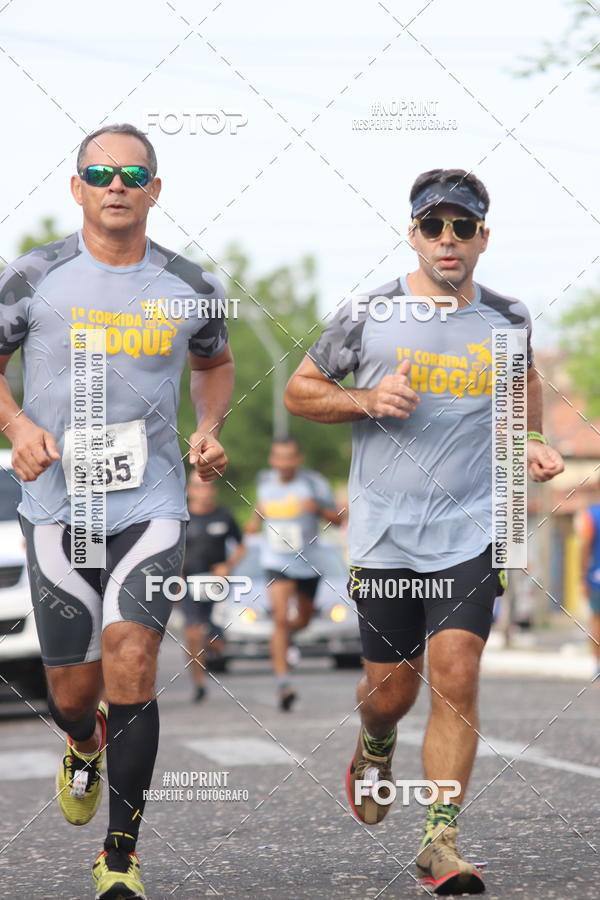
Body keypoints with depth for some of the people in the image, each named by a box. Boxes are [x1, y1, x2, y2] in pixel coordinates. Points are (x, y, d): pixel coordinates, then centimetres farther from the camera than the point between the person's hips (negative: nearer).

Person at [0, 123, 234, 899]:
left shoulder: (191, 288, 3)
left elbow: (214, 363, 22)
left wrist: (209, 429, 4)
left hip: (151, 506, 0)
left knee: (130, 669, -15)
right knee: (72, 692, 6)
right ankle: (85, 747, 46)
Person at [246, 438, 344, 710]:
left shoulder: (313, 482, -10)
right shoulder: (265, 480, -1)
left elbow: (338, 519, -6)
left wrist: (318, 508, -26)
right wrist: (255, 521, 2)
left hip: (307, 563, 1)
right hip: (276, 563, -1)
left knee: (303, 620, 19)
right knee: (280, 618, -18)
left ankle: (285, 635, 56)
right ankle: (283, 682, -22)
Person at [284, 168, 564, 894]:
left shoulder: (507, 318, 3)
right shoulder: (367, 316, -4)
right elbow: (299, 390, 5)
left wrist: (533, 444, 8)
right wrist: (366, 400, -12)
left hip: (470, 533, 1)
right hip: (385, 533, -1)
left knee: (456, 677, -12)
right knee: (391, 688, 8)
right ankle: (373, 751, 44)